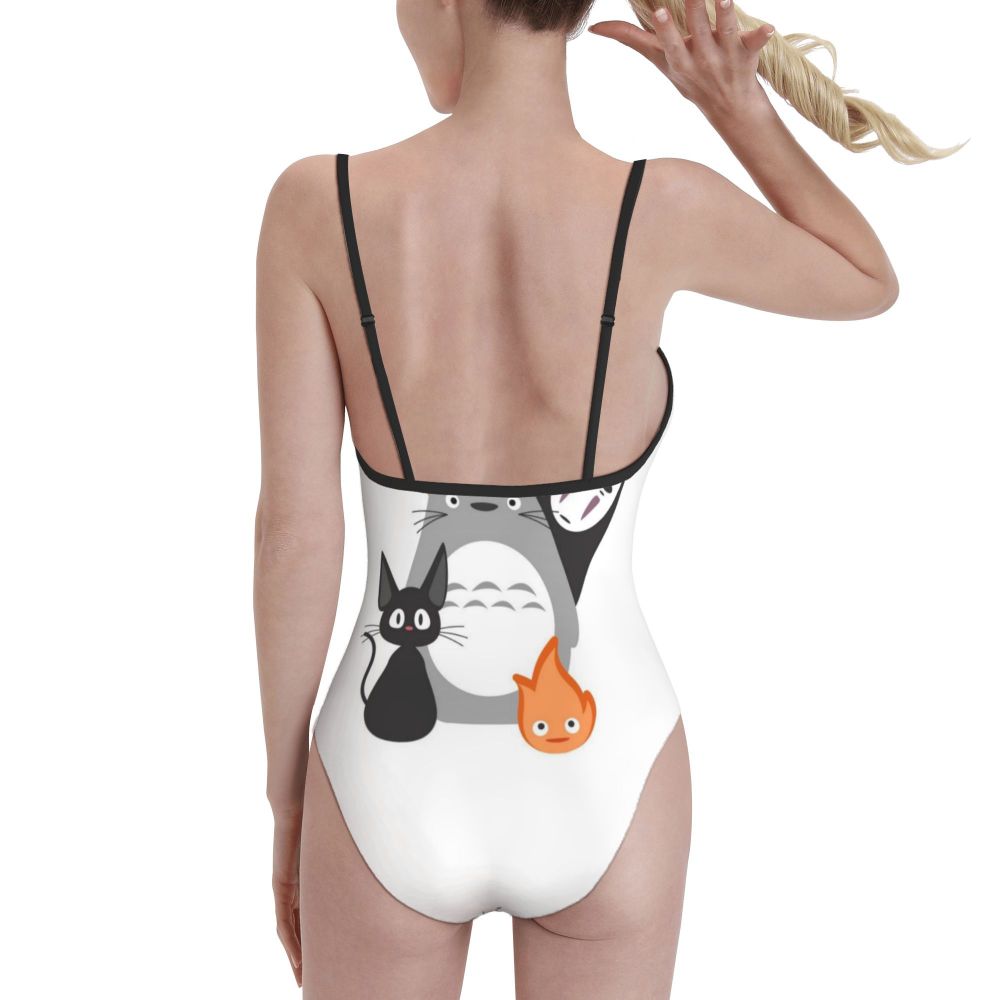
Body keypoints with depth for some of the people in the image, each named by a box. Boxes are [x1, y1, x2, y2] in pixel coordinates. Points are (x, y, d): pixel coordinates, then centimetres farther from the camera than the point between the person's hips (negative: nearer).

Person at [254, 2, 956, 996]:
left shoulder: (315, 205, -16)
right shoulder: (663, 211, -17)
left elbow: (294, 535, -12)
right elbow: (870, 283, 5)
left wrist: (287, 804, 1)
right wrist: (737, 107, -5)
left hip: (394, 799, 0)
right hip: (600, 795, 0)